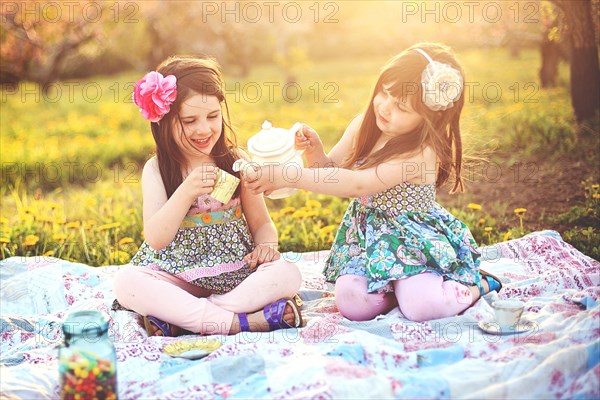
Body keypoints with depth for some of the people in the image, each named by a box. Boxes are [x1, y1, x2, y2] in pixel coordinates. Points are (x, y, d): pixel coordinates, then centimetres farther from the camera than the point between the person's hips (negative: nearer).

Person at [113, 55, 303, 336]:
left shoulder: (236, 162, 3)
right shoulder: (157, 170, -1)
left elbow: (261, 222, 10)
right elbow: (155, 239, -12)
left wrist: (266, 245, -13)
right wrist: (187, 191, -25)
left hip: (236, 274, 1)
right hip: (177, 277, -1)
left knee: (287, 274, -26)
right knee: (125, 281, -29)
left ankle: (179, 319, -27)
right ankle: (240, 321, -33)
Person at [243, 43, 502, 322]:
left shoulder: (421, 153, -25)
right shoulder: (363, 126, -3)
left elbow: (357, 185, -34)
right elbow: (332, 171, 8)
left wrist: (289, 177, -36)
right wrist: (315, 154, -17)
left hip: (416, 240, -5)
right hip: (368, 237, 5)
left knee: (421, 307, -26)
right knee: (353, 304, -19)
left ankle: (476, 285, 5)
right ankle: (401, 287, 10)